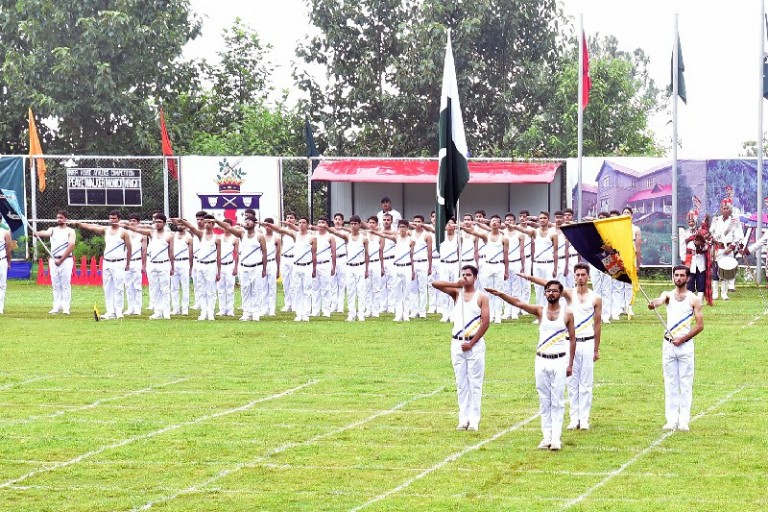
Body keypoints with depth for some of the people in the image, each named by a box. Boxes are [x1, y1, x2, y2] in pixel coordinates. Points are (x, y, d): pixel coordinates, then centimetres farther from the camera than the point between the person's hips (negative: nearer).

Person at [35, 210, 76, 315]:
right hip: (53, 260, 4)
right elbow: (46, 233, -11)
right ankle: (57, 307, 8)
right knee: (55, 285, 5)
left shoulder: (70, 231, 2)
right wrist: (38, 233, -36)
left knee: (66, 285, -5)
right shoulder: (53, 230, 12)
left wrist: (61, 260, -13)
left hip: (66, 260, -4)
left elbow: (71, 246, -8)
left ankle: (65, 307, -4)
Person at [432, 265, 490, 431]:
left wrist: (471, 343, -11)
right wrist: (456, 284, -14)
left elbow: (485, 323, -6)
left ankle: (474, 419, -2)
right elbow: (435, 284, -3)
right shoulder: (456, 293, 9)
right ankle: (463, 419, 8)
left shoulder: (481, 297, 1)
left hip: (475, 344, -3)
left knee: (475, 383, -3)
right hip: (457, 343, 3)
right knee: (461, 384, 5)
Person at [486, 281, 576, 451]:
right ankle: (547, 436, 8)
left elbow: (572, 339, 3)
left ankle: (556, 438, -3)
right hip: (541, 360, 2)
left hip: (559, 361, -2)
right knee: (544, 402, 5)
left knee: (557, 402, -3)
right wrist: (500, 294, -21)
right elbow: (518, 303, -7)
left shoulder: (567, 314, 0)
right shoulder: (540, 311, 4)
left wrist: (570, 364, -1)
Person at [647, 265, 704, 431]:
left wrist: (682, 339, -10)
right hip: (668, 344, 2)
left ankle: (684, 421, 1)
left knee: (686, 384, -1)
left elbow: (700, 325, -1)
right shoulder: (668, 295, 7)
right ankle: (671, 420, 7)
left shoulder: (693, 299, 2)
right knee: (670, 384, 4)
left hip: (686, 344, -2)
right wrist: (653, 303, -43)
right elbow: (661, 299, -18)